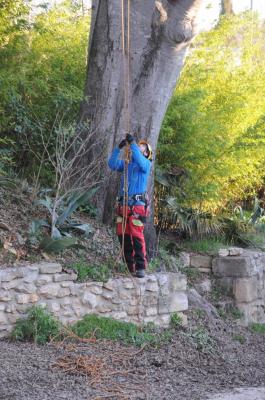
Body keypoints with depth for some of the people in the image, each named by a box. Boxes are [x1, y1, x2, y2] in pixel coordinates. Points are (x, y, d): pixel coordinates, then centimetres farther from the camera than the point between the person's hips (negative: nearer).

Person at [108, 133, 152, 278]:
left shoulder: (146, 164, 4)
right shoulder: (126, 163, 19)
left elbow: (139, 160, -18)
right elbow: (113, 164, 5)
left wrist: (132, 143, -19)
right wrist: (119, 148, -3)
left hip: (137, 205, -5)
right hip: (123, 204, 5)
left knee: (137, 236, -11)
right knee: (123, 236, 4)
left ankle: (140, 267, -9)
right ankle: (130, 266, 12)